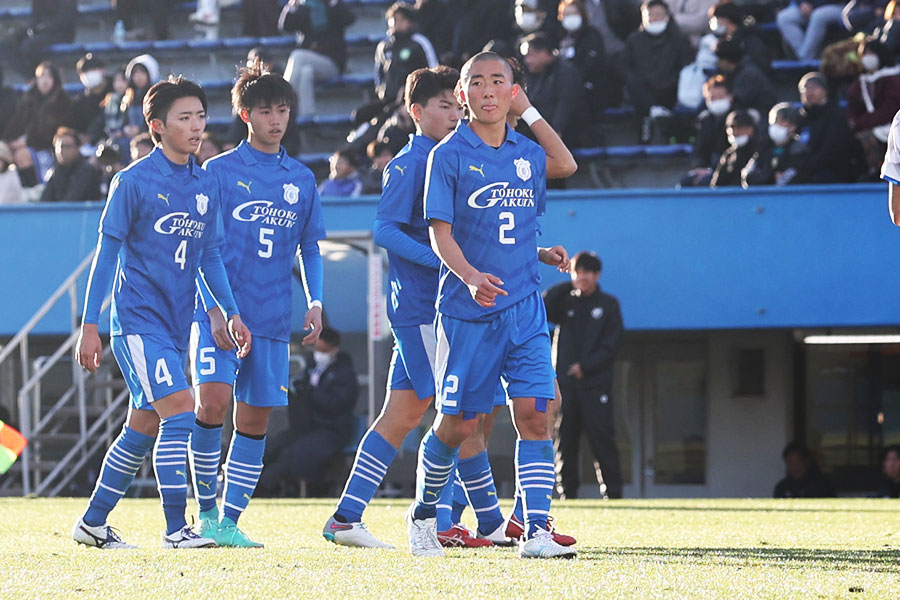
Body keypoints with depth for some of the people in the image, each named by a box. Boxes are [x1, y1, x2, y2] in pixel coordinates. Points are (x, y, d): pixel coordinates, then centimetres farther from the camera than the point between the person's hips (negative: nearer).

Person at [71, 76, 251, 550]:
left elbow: (209, 256, 17)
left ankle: (92, 523, 22)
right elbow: (106, 252, -6)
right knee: (180, 413, -18)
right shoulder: (133, 181, -8)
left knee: (144, 428, 11)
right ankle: (175, 529, -16)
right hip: (136, 320, -7)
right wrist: (89, 325, -8)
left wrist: (231, 312, 7)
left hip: (175, 326, 7)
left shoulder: (206, 186, 10)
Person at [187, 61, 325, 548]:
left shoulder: (301, 179, 12)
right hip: (219, 315, -4)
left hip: (272, 320, 4)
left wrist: (315, 303, 4)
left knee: (255, 419, 3)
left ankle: (228, 522, 10)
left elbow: (309, 249, 19)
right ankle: (205, 510, -5)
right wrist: (214, 309, -11)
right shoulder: (219, 171, 0)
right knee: (213, 402, -20)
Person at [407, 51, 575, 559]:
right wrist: (470, 276, -26)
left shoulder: (531, 156, 11)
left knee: (535, 414, -9)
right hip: (467, 309, -3)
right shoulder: (448, 155, -3)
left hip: (524, 308, 4)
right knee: (459, 423, 1)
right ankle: (424, 514, 25)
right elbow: (441, 234, -9)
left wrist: (543, 254, 5)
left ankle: (537, 531, -11)